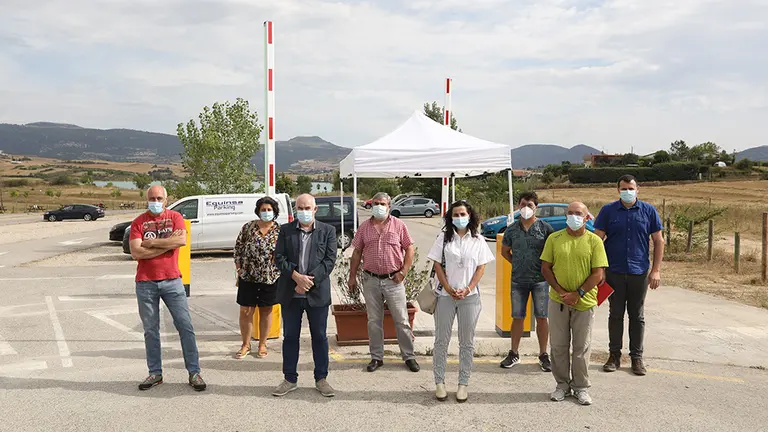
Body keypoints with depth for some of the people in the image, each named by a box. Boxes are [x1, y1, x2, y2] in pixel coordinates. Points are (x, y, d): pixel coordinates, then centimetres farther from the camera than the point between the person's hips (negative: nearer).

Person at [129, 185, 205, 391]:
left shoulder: (175, 217, 3)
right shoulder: (138, 222, 2)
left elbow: (181, 240, -15)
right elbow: (136, 252, -10)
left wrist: (151, 243, -11)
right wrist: (167, 243, -11)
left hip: (172, 281, 0)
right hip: (145, 283, 1)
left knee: (185, 326, -1)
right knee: (150, 330, 7)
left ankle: (194, 372, 5)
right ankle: (155, 373, 18)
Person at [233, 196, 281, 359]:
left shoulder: (280, 231, -1)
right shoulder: (248, 227, 0)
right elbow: (238, 248, 5)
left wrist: (280, 272, -2)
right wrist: (239, 269, 1)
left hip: (270, 278, 0)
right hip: (248, 277, 0)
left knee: (266, 311, 11)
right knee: (245, 311, 3)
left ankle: (262, 344, 25)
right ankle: (246, 345, 19)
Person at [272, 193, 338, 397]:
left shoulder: (327, 231, 4)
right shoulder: (286, 230, 7)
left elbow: (329, 260, -4)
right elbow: (279, 257, -1)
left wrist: (310, 280, -14)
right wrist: (296, 276, -15)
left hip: (317, 293, -1)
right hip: (290, 293, 1)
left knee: (319, 337, 7)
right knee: (290, 336, 8)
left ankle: (321, 379, 19)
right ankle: (290, 379, 20)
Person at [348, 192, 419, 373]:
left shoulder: (398, 225, 0)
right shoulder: (364, 227, 7)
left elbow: (410, 248, 0)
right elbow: (357, 252, 10)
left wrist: (403, 271, -8)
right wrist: (352, 276, 5)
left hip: (393, 280, -2)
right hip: (371, 280, 2)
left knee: (402, 321, 3)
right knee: (374, 321, 9)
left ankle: (409, 356, 15)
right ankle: (376, 357, 21)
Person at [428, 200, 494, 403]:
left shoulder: (478, 240, 3)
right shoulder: (444, 238, 1)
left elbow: (481, 268, 1)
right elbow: (438, 265, -1)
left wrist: (468, 290, -11)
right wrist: (449, 289, -11)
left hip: (470, 297, 1)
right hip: (445, 295, 0)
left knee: (467, 342, 7)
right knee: (441, 340, 5)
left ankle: (463, 383, 18)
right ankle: (439, 382, 16)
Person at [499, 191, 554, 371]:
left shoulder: (545, 228, -3)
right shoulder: (512, 229, 4)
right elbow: (504, 251, 18)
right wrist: (517, 264, 9)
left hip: (540, 280, -2)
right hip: (518, 280, 2)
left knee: (541, 318, 3)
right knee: (517, 317, 8)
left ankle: (543, 355, 15)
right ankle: (514, 354, 19)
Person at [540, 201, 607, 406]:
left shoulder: (594, 241, -3)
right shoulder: (554, 238, 1)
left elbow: (598, 274, -6)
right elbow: (545, 268, 2)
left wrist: (577, 294, -13)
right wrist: (561, 292, -9)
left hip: (584, 302, -1)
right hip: (558, 301, 2)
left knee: (582, 347, 7)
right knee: (558, 345, 8)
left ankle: (581, 387, 21)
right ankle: (563, 385, 23)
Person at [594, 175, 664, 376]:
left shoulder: (649, 211, 2)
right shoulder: (608, 211, 0)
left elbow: (658, 241, 3)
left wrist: (656, 270, -3)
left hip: (639, 273, 0)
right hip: (614, 273, 0)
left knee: (637, 316, 9)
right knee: (615, 314, 8)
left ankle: (637, 357, 19)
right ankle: (614, 355, 18)